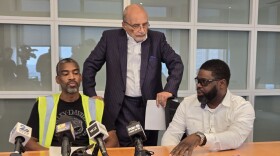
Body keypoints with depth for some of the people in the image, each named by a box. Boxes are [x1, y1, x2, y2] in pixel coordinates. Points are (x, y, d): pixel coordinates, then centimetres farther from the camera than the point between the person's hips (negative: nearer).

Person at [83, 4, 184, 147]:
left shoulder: (157, 38, 1)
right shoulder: (110, 37, -1)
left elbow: (176, 63, -3)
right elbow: (90, 65, 5)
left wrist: (169, 90, -19)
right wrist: (90, 94, 0)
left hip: (150, 104, 2)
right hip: (121, 107, -1)